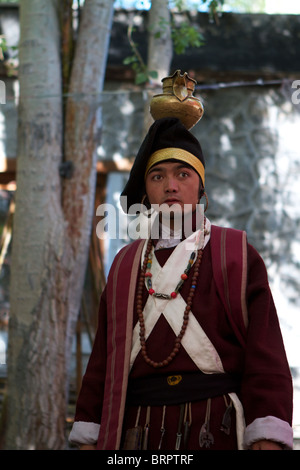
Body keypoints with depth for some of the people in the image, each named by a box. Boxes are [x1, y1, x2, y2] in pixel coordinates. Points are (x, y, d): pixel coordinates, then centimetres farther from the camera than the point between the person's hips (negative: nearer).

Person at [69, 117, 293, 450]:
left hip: (218, 433, -2)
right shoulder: (125, 266, 16)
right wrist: (88, 437, 6)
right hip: (140, 432, 3)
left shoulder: (237, 256, 6)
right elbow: (103, 358, 14)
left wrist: (268, 440, -14)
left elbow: (266, 354, -3)